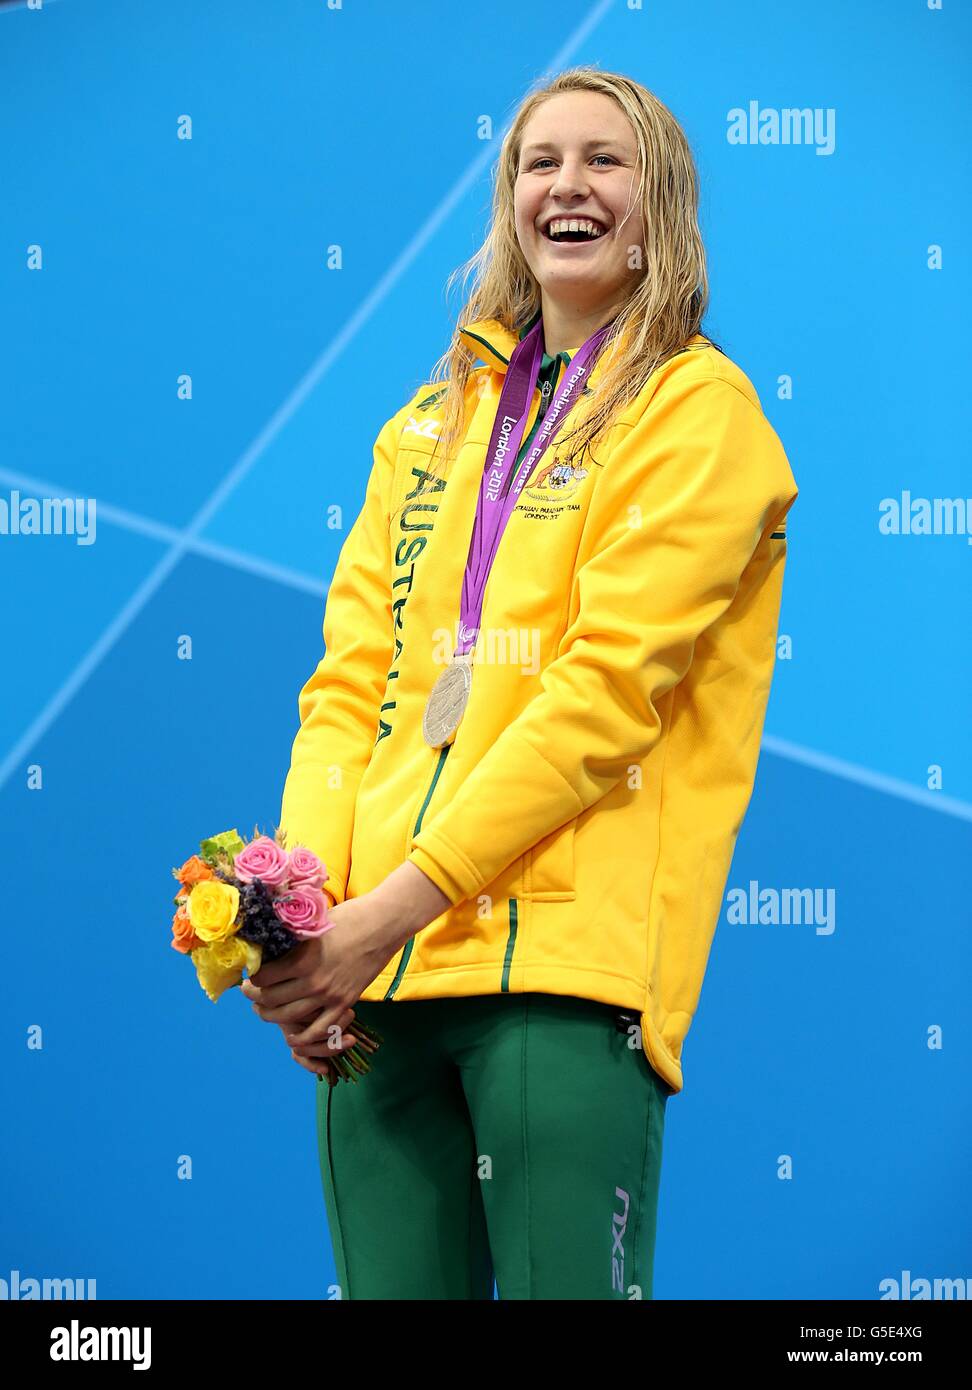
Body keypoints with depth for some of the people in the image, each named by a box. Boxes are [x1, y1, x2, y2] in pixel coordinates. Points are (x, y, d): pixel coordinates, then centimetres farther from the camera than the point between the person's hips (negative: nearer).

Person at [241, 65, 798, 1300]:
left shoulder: (698, 408, 3)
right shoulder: (433, 422, 21)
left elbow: (609, 686, -8)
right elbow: (352, 677, 13)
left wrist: (398, 903, -14)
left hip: (564, 960, -5)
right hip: (375, 970, 5)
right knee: (390, 1289, 4)